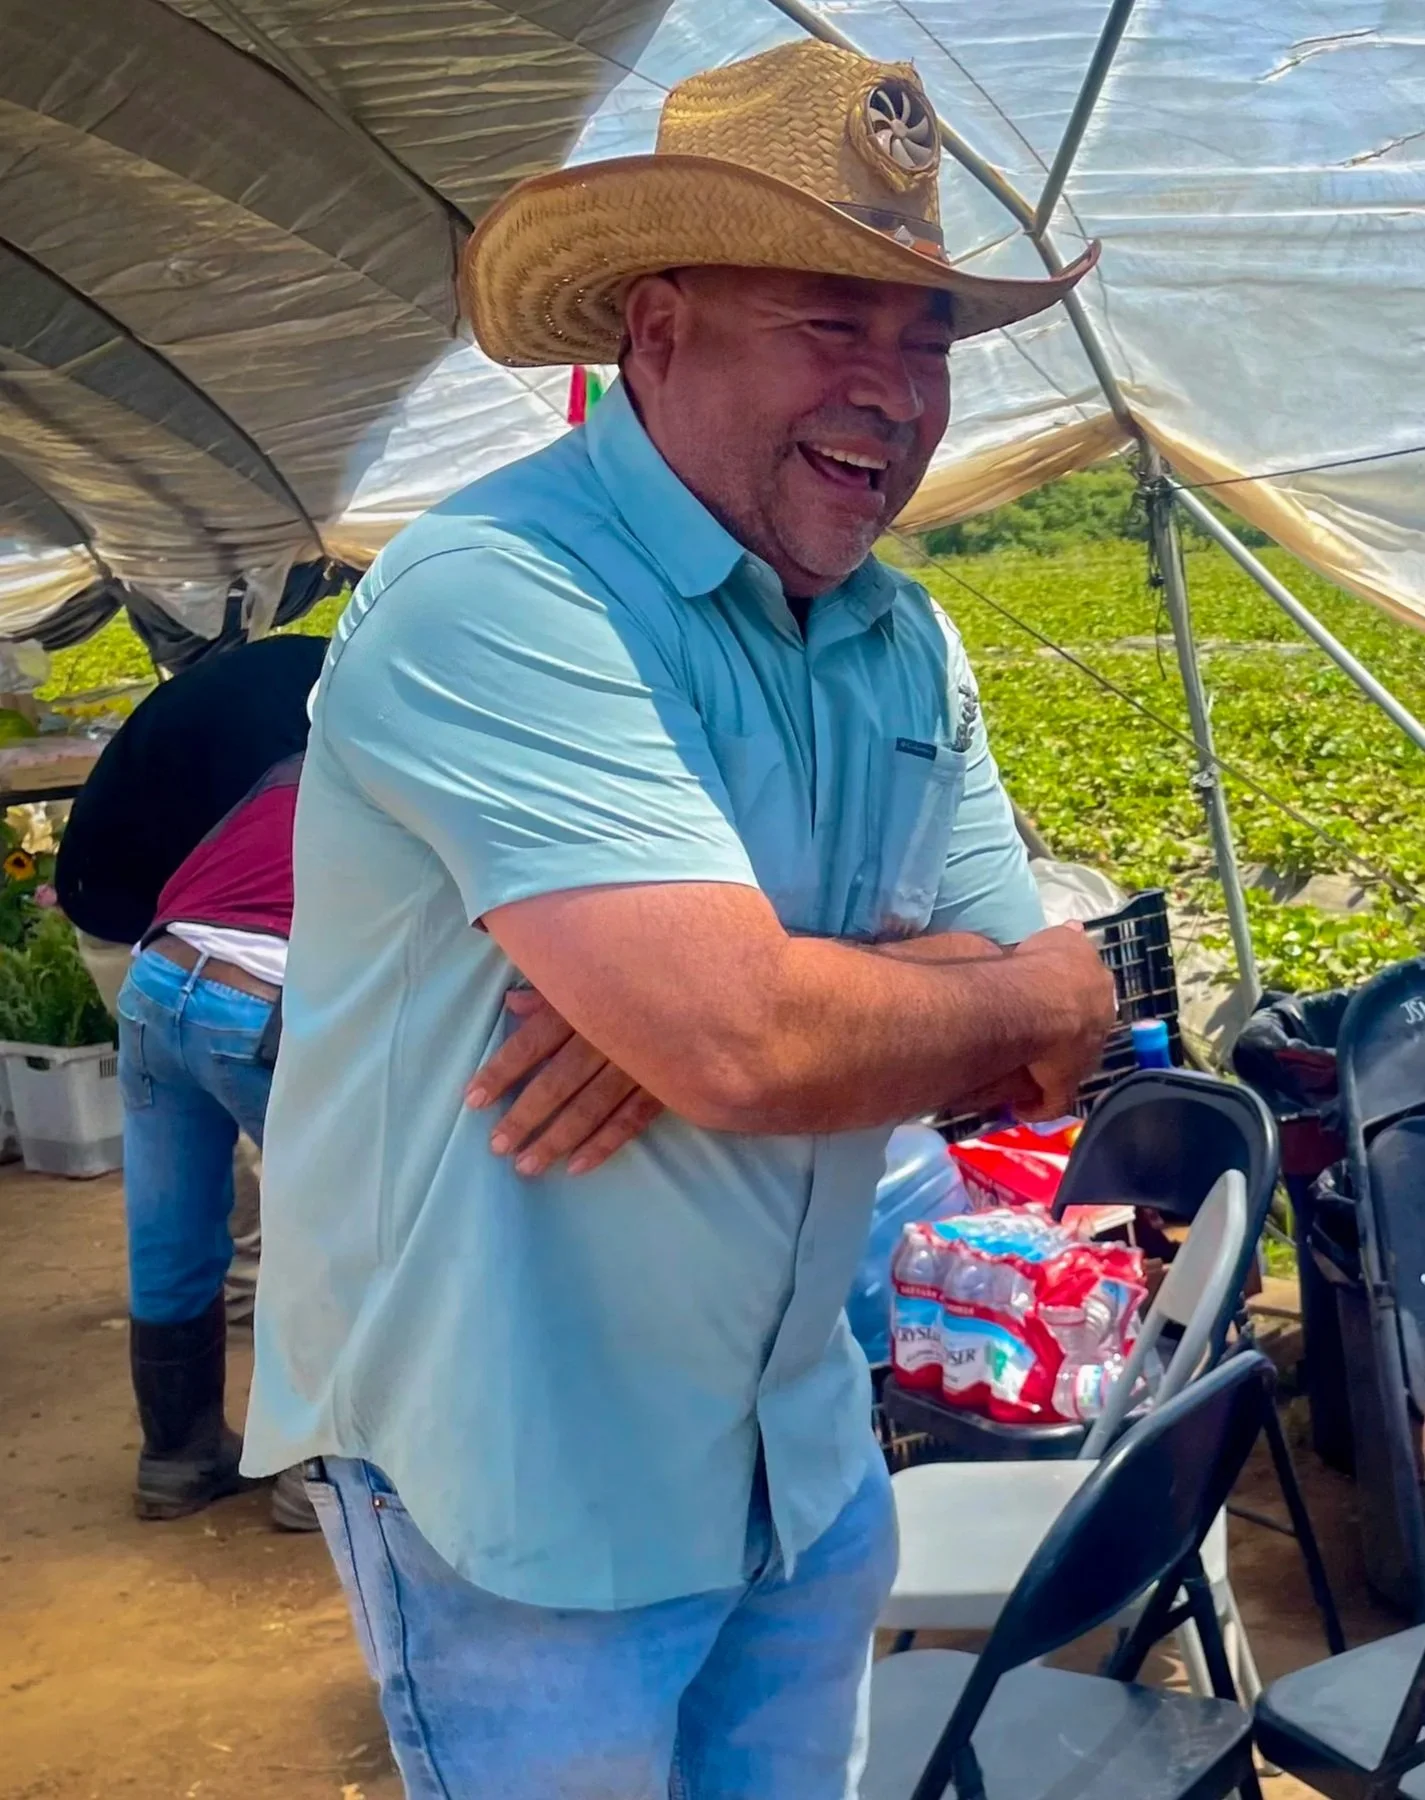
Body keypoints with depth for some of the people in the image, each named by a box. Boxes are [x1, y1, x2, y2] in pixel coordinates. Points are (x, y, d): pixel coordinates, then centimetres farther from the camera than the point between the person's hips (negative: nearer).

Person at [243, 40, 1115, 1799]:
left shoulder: (910, 647, 2)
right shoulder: (492, 594, -23)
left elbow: (1040, 1031, -2)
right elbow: (743, 1043, -33)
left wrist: (734, 993, -22)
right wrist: (1030, 997, -13)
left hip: (803, 1457, 7)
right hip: (520, 1491, -7)